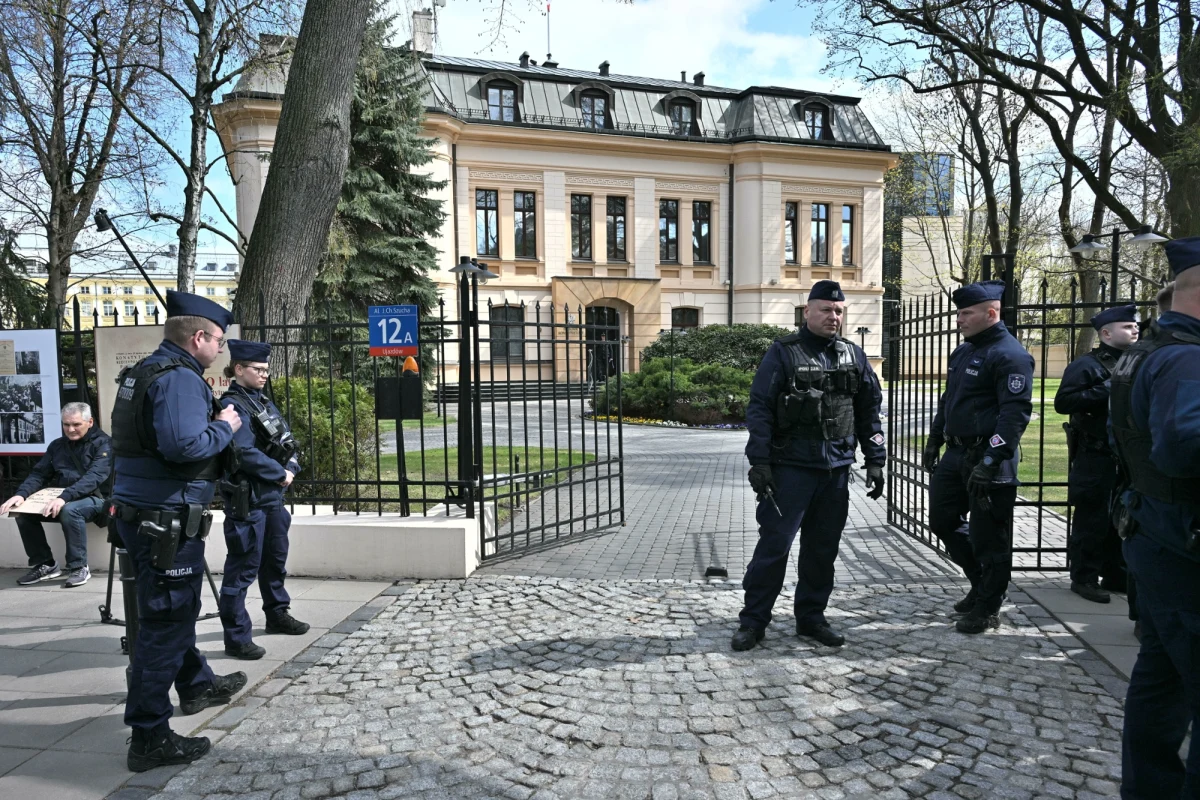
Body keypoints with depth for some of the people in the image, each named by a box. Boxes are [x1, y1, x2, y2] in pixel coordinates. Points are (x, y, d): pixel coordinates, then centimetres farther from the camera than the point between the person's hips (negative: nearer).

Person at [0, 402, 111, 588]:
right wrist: (21, 494, -13)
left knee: (70, 510, -36)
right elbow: (39, 474, 9)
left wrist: (64, 498, -36)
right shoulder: (57, 445, 13)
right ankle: (44, 564, 1)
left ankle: (79, 568, -21)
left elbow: (94, 477, -22)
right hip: (61, 498, 7)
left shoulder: (102, 443, -8)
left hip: (94, 497, -7)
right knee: (23, 511, -14)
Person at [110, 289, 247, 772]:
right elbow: (185, 444, -31)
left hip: (138, 511, 11)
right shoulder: (180, 378, -18)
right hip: (166, 519, -11)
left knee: (174, 611, 25)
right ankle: (149, 737, 6)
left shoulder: (144, 371, 14)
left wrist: (210, 409, 12)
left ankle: (195, 686, 44)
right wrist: (223, 427, -14)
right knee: (166, 624, -2)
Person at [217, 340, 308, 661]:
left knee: (275, 558, 20)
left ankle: (277, 615, 36)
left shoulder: (264, 401, 13)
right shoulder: (232, 405, -13)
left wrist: (291, 468, -4)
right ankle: (237, 637, 5)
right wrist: (280, 473, -12)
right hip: (247, 499, -9)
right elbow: (246, 453, -22)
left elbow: (287, 441, 14)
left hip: (273, 494, 9)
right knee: (243, 568, -3)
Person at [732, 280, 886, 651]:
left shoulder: (854, 356, 11)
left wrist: (875, 461, 10)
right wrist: (759, 461, -14)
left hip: (836, 469, 5)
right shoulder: (783, 352, -3)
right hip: (790, 467, -5)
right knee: (774, 544, -3)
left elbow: (870, 412, 15)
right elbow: (759, 409, -7)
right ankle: (753, 621, 8)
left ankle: (811, 617, 25)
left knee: (823, 548, 11)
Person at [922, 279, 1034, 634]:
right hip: (956, 454, 9)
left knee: (987, 536, 1)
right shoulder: (962, 351, 15)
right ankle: (982, 583, 33)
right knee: (942, 520, 15)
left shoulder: (1010, 355, -14)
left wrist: (990, 461, -25)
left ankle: (987, 608, 16)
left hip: (988, 460, -9)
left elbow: (1016, 413, -20)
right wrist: (934, 441, 20)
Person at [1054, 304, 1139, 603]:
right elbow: (1062, 402, -20)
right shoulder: (1086, 365, -10)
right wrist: (1105, 390, -22)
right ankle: (1084, 578, 9)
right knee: (1093, 520, -1)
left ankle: (1116, 575, 27)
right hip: (1096, 458, -8)